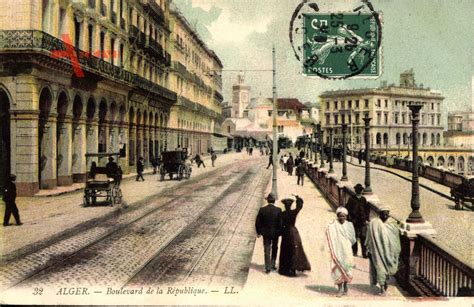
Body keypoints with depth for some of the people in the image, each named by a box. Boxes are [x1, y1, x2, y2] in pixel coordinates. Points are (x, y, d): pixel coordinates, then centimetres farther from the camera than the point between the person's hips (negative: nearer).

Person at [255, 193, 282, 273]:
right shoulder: (278, 210, -12)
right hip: (275, 233, 0)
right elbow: (281, 223, -11)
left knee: (267, 250, 6)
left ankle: (268, 267, 1)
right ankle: (273, 264, 26)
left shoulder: (262, 210, -9)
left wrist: (258, 232, 7)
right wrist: (280, 232, 1)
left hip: (266, 233, 0)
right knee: (274, 249, 20)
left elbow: (258, 222, -5)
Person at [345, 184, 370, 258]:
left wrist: (367, 219, 6)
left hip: (363, 221, 2)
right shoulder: (351, 199, 0)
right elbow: (347, 209, 0)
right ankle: (354, 251, 16)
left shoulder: (363, 199, 8)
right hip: (354, 221, -2)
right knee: (354, 237, 5)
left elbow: (367, 209, 13)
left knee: (363, 237, -2)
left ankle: (364, 253, 1)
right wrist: (349, 219, -6)